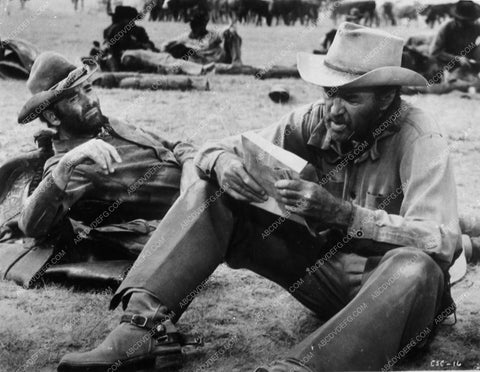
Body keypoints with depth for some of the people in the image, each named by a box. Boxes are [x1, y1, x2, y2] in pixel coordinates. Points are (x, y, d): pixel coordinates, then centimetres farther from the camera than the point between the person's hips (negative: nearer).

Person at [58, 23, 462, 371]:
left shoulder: (420, 141, -19)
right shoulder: (316, 121, -5)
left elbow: (440, 241, -31)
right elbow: (215, 150, -1)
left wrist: (343, 214, -41)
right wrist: (224, 162, -27)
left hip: (391, 282, -4)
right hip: (321, 267, 5)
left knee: (417, 269, -42)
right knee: (211, 195, -9)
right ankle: (142, 325, -25)